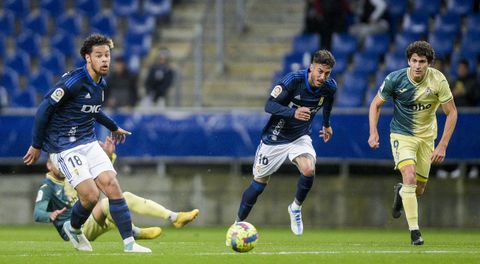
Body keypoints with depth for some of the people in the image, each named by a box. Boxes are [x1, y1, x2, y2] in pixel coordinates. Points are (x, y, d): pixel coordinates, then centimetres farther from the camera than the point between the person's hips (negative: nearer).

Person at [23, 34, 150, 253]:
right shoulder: (73, 82, -19)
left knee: (112, 186, -7)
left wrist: (113, 127, 39)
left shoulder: (100, 83, 7)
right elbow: (44, 109, -15)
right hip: (64, 147, -7)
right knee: (90, 195, -16)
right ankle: (73, 228, 16)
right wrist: (36, 146, -11)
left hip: (88, 142, 7)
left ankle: (129, 243, -4)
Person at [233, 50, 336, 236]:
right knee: (259, 182, 5)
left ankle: (296, 207, 2)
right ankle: (238, 224, 25)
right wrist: (293, 112, -43)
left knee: (309, 170, -26)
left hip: (300, 137, 3)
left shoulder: (329, 87, -11)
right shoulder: (293, 80, -26)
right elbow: (269, 105, -28)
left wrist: (326, 124, 28)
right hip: (275, 138, -3)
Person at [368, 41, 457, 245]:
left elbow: (451, 113, -11)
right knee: (409, 177, -24)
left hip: (426, 135, 2)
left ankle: (400, 192, 46)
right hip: (402, 134, -2)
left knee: (419, 188, 9)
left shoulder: (438, 80, -19)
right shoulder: (395, 79, -19)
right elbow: (376, 104, -3)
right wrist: (373, 132, -16)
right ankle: (414, 230, -19)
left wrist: (442, 145, -17)